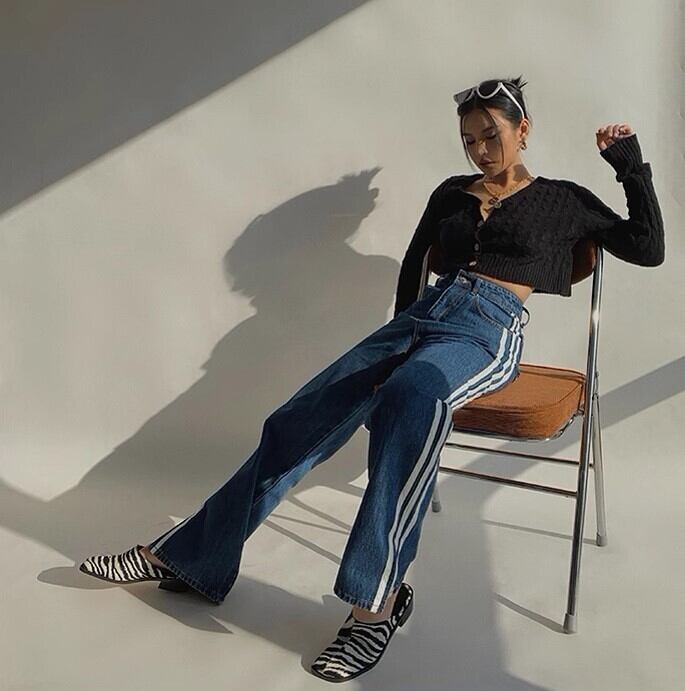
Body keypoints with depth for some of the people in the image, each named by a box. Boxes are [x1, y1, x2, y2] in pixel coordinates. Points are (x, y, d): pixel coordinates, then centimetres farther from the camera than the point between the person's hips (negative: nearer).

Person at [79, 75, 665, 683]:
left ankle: (376, 601, -34)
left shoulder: (563, 199, 15)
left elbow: (648, 248, 12)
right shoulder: (452, 193, 24)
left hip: (489, 334, -4)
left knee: (410, 396, -41)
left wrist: (631, 164, 9)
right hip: (423, 315, 5)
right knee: (296, 422, -12)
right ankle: (185, 556, -2)